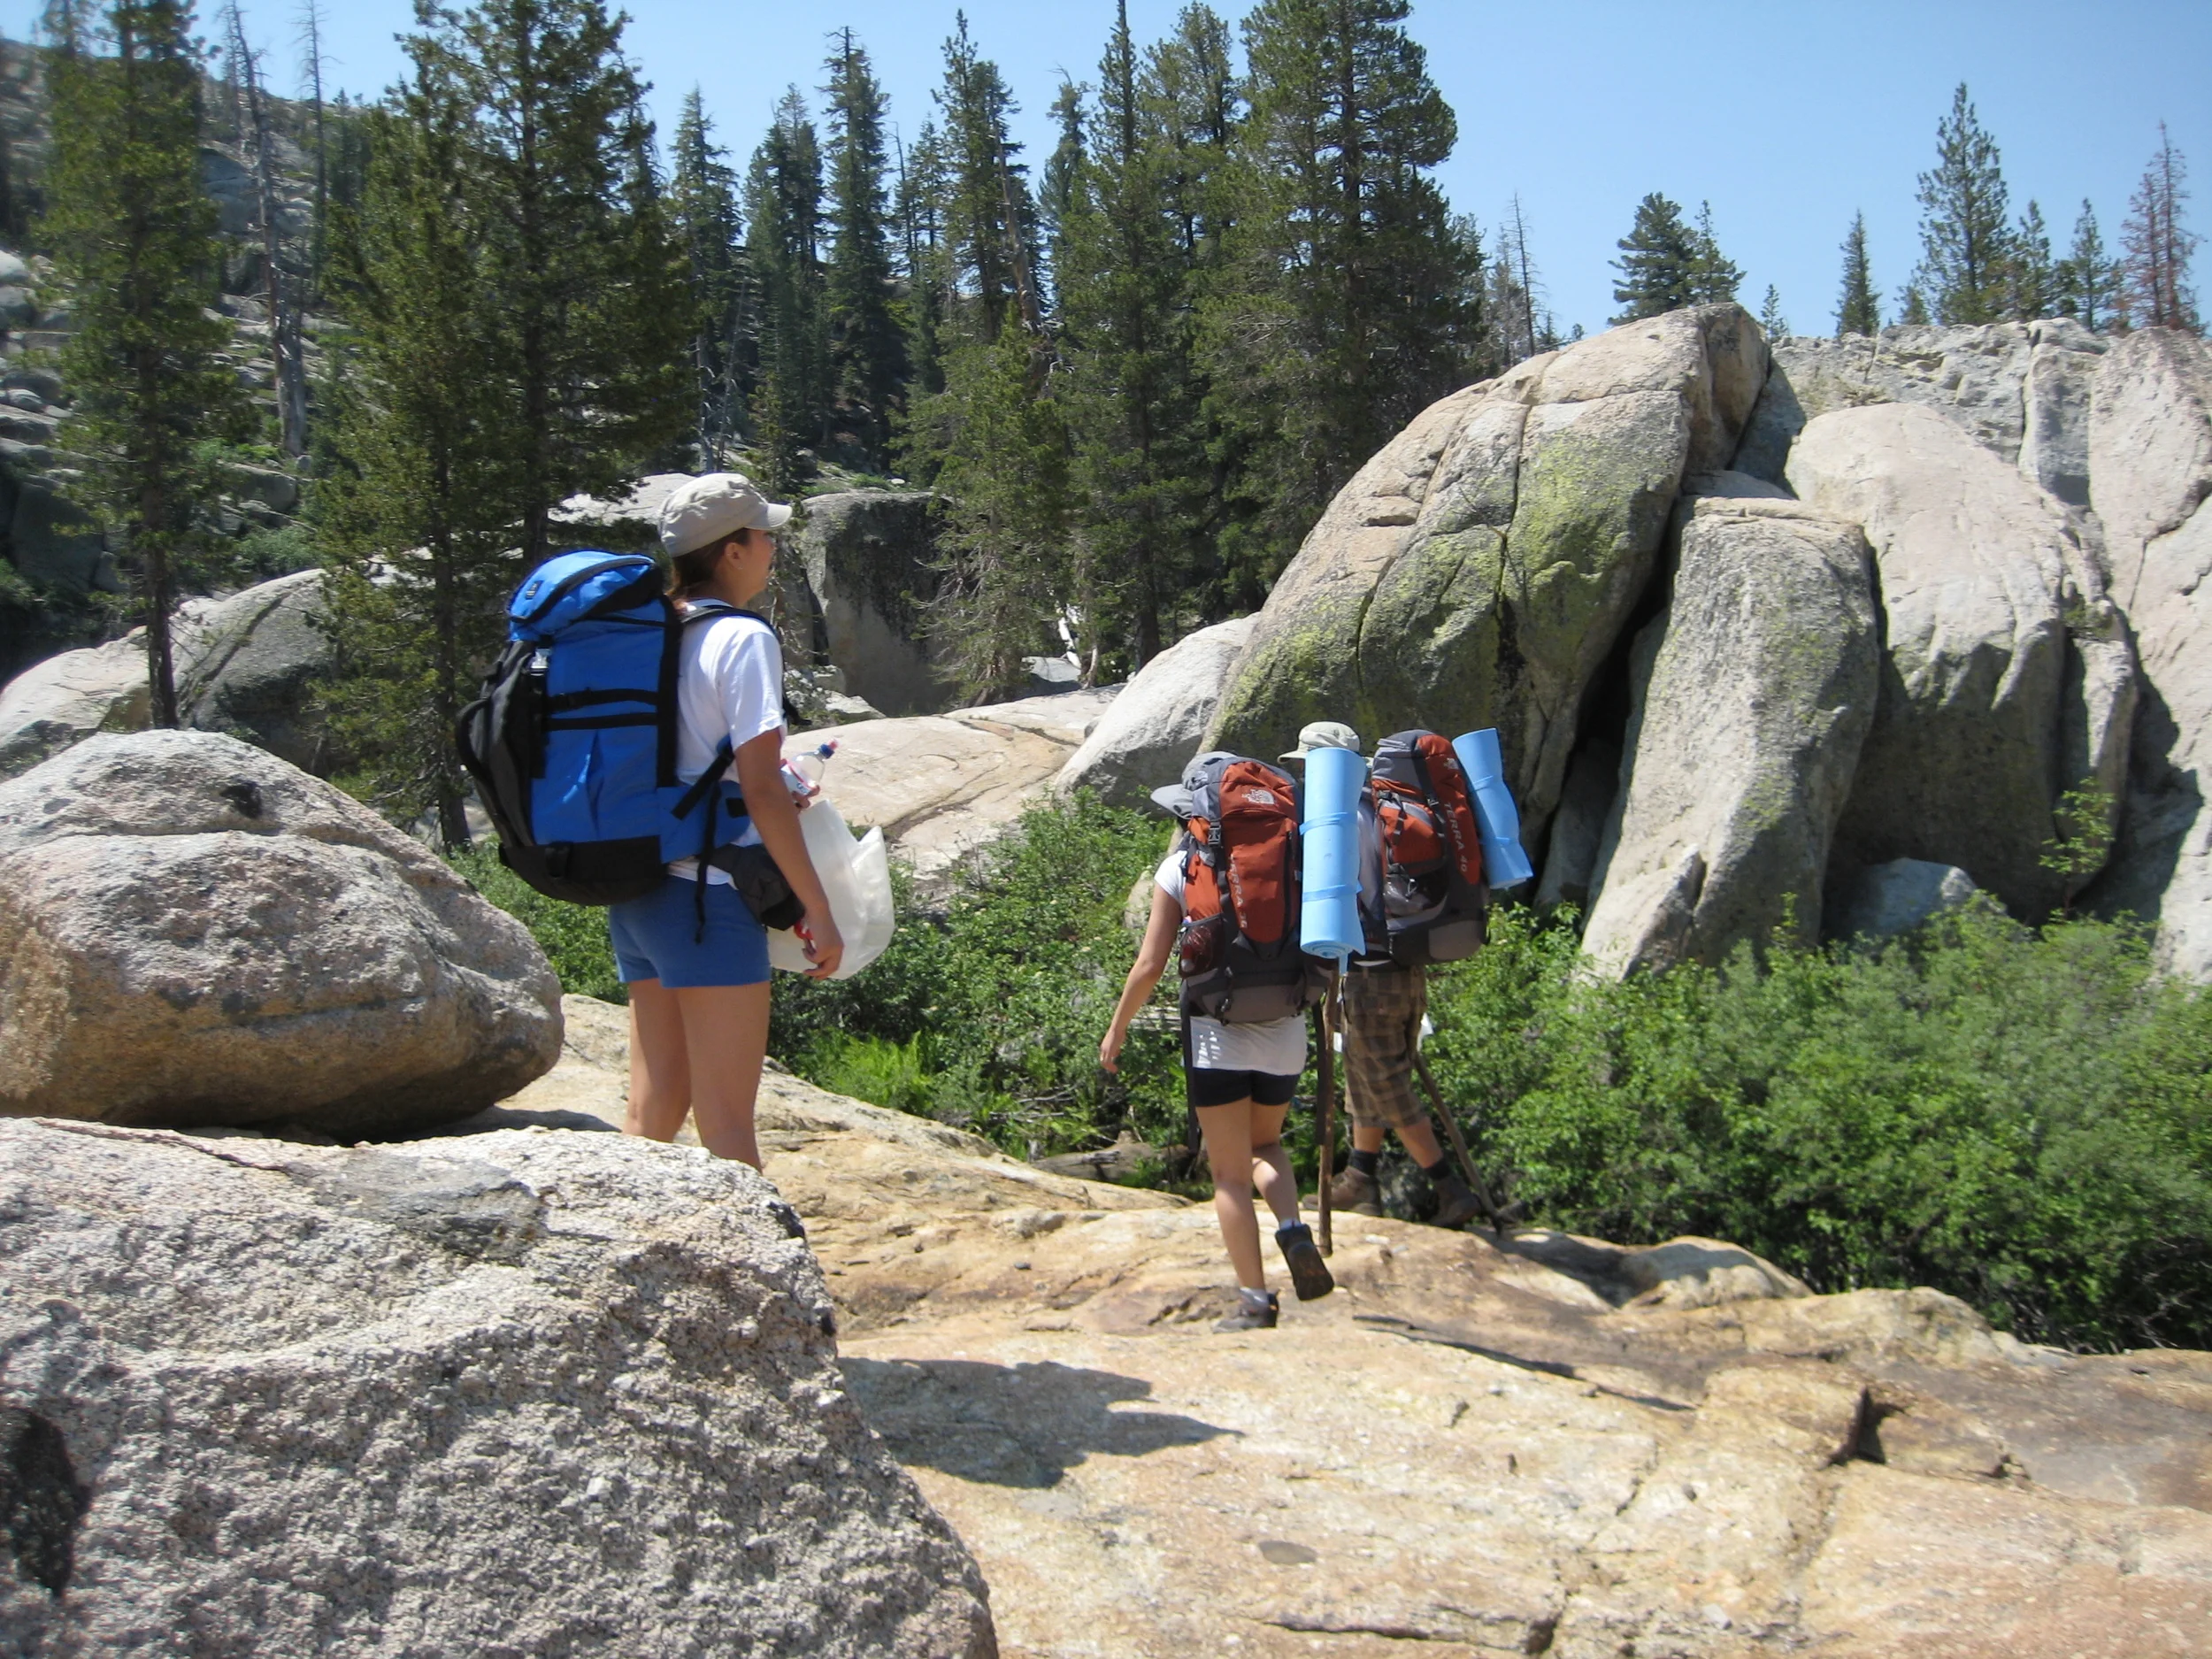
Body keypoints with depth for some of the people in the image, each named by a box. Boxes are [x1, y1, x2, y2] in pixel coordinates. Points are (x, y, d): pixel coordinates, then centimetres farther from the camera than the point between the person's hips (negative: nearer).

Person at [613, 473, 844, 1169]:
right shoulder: (743, 639, -10)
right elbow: (762, 791, -15)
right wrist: (818, 911, -10)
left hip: (637, 892, 7)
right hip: (708, 897, -7)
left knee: (653, 1110, 13)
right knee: (726, 1123, -3)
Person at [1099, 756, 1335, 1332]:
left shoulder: (1180, 867, -4)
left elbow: (1150, 966, -5)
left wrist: (1116, 1029, 7)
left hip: (1217, 1031, -3)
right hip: (1284, 1030, 3)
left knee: (1231, 1172, 8)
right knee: (1265, 1144, 25)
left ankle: (1256, 1300, 8)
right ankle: (1293, 1231, 0)